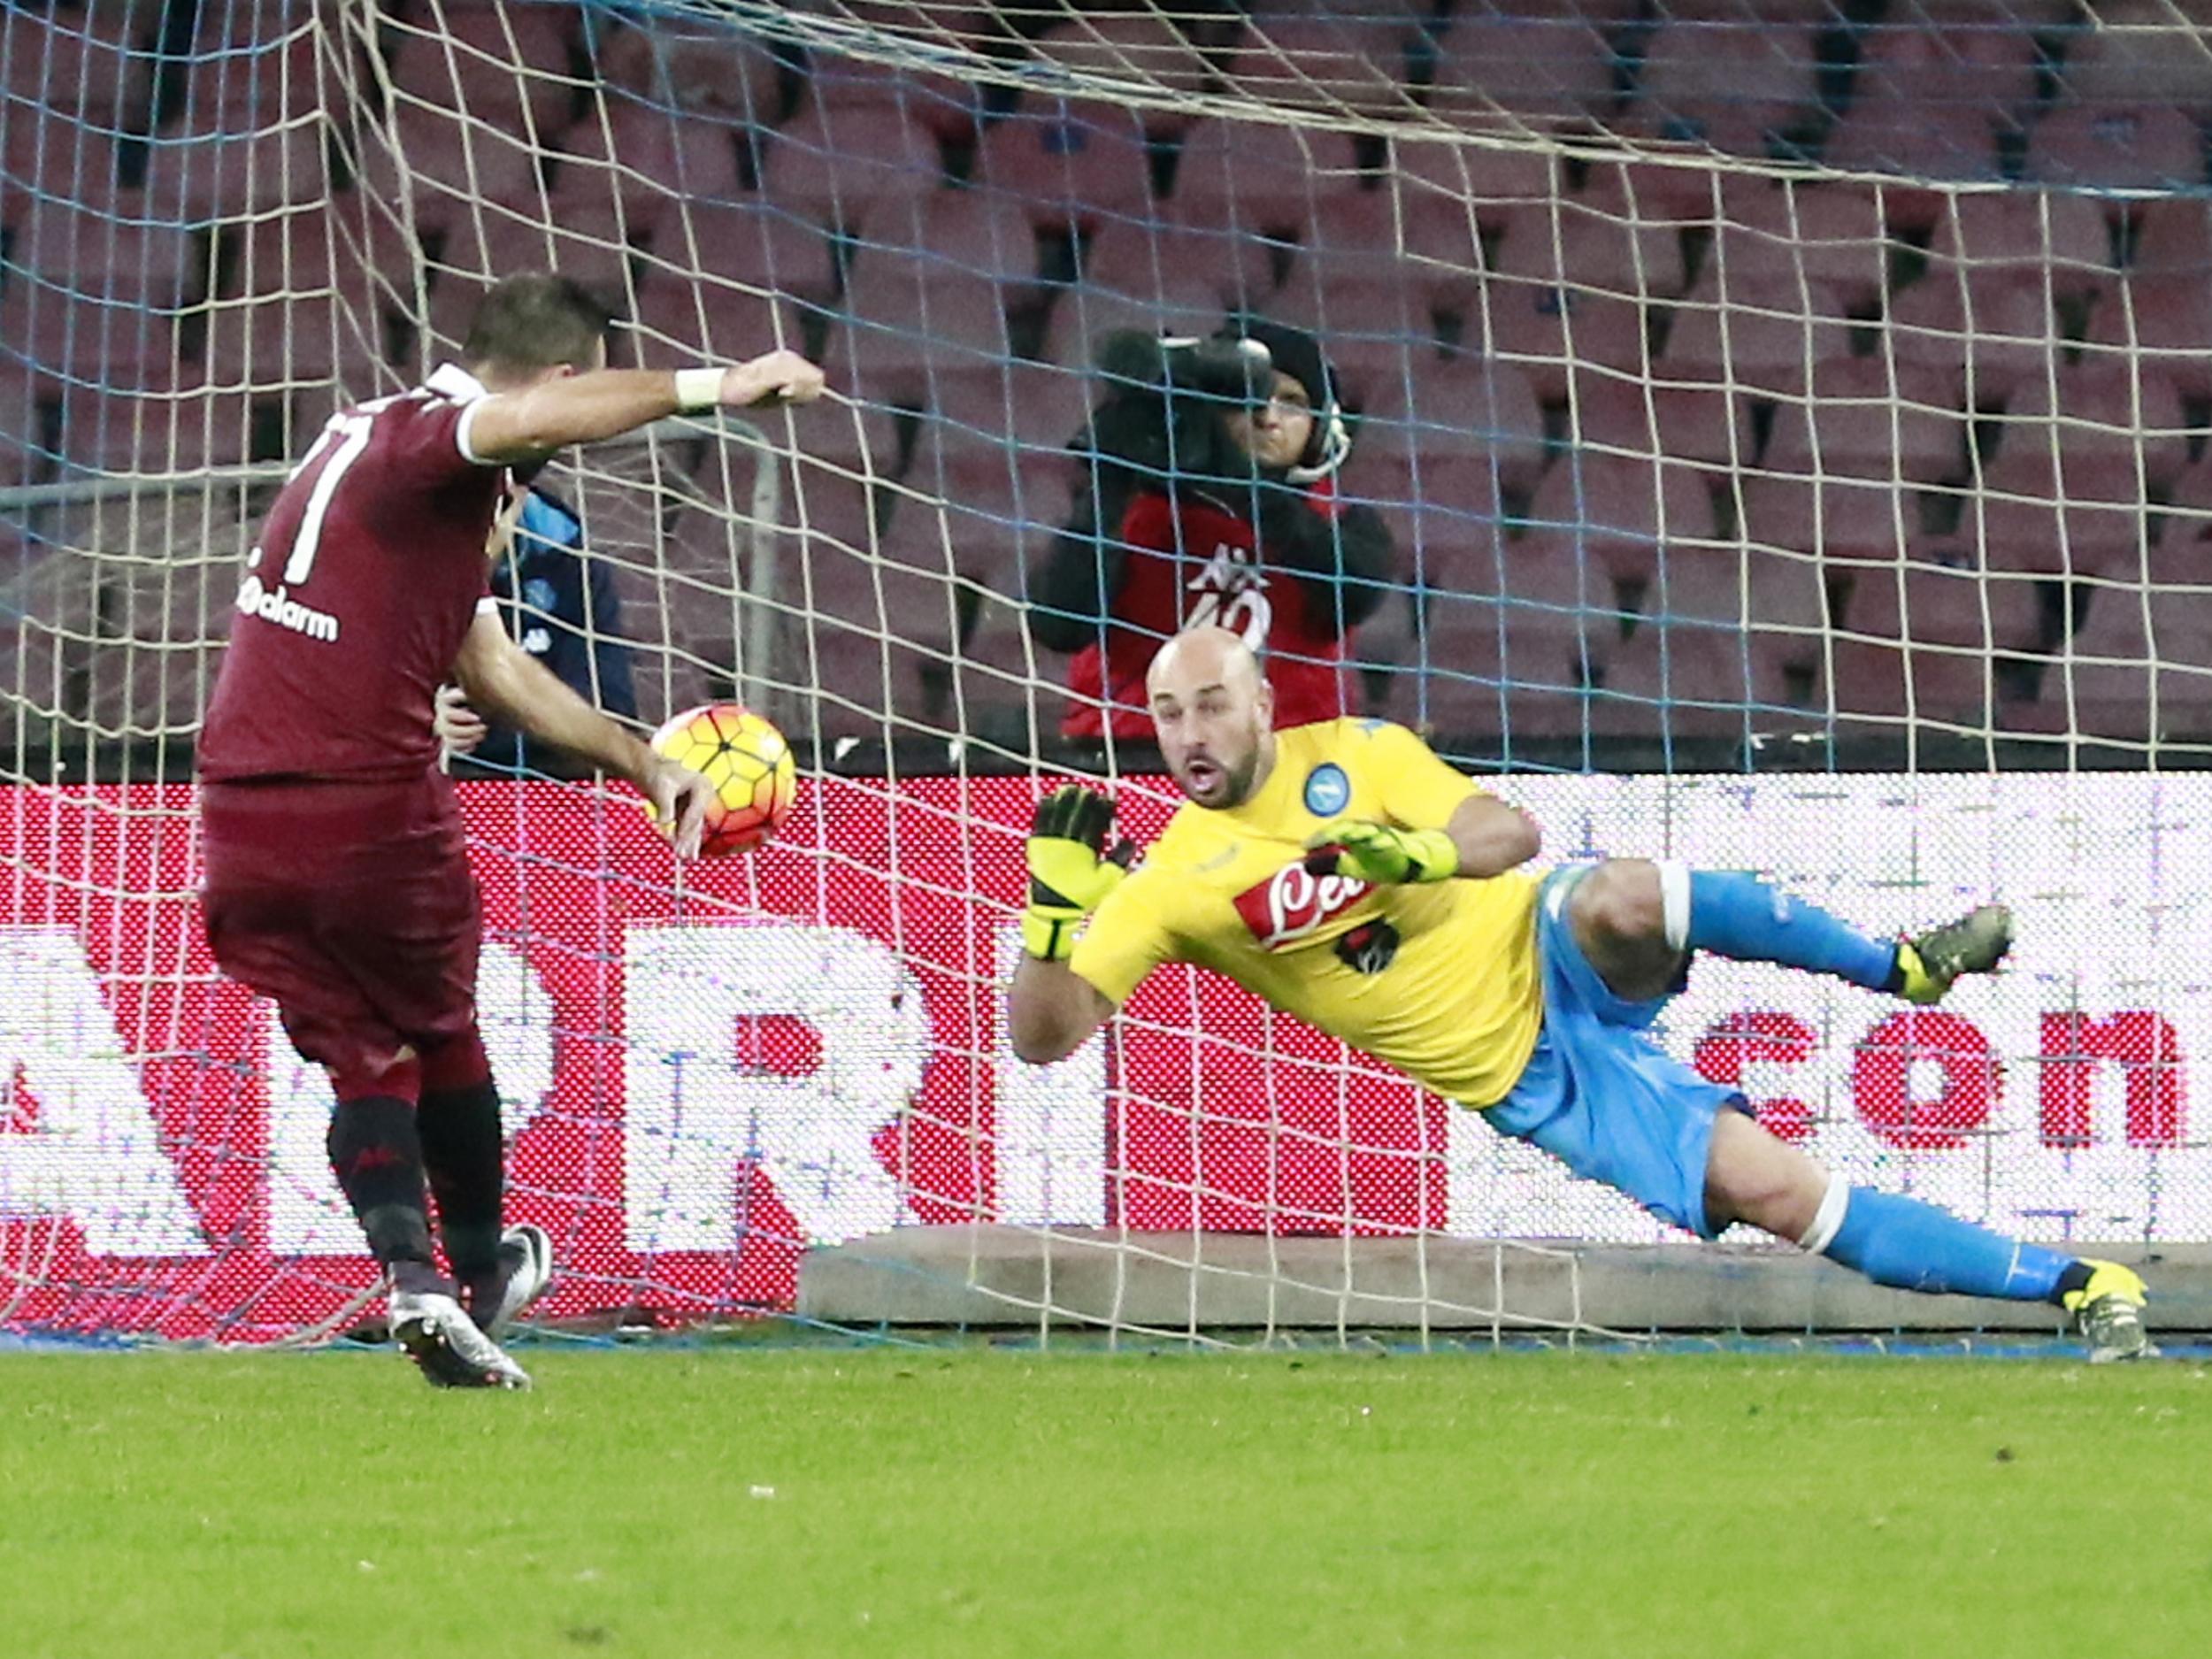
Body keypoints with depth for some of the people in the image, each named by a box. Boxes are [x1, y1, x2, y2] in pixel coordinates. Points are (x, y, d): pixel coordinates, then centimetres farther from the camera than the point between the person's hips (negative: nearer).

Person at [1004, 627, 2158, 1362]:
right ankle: (2071, 1285, -15)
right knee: (1764, 1188, -19)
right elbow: (1046, 1036, -10)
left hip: (1554, 956, 0)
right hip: (1528, 1079, 0)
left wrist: (1421, 852, -34)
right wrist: (1055, 904, -28)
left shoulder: (1350, 758, -4)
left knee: (1619, 897, -39)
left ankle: (1901, 966, -19)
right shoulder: (1171, 883, -4)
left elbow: (1512, 834, -13)